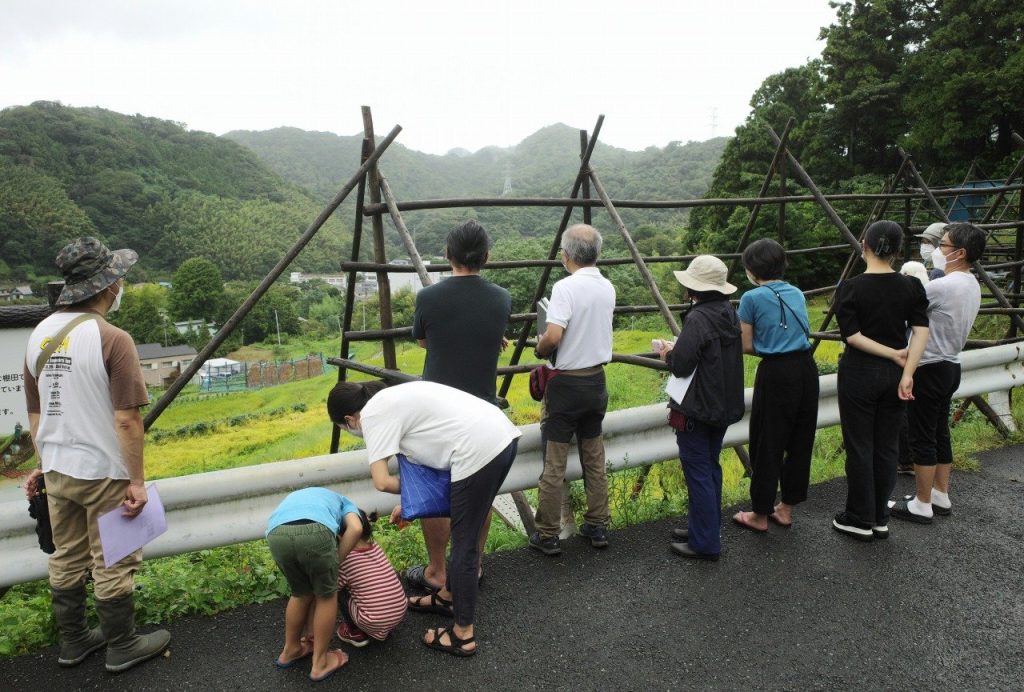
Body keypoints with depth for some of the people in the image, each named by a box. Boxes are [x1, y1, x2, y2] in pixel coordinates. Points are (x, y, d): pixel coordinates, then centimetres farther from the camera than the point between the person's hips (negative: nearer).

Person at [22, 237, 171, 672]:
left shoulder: (40, 335, 3)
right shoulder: (111, 339, -20)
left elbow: (35, 412, 10)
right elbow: (126, 419, -21)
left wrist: (43, 463, 20)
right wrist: (137, 480, -15)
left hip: (57, 472, 7)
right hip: (103, 473, -7)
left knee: (67, 562, 19)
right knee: (112, 565, 7)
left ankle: (73, 643, 34)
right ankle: (122, 648, 22)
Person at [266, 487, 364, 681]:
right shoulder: (343, 502, 38)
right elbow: (355, 529, 11)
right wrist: (335, 563, 17)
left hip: (277, 535, 4)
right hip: (315, 531, -4)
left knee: (301, 594, 31)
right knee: (326, 595, 21)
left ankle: (290, 650, 49)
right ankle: (320, 663, 31)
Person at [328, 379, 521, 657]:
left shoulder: (372, 414, 0)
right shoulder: (395, 397, 25)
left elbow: (382, 481, -8)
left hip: (480, 451, -9)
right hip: (504, 435, 9)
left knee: (464, 545, 6)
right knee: (464, 533, 25)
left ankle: (463, 636, 20)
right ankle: (448, 596, 45)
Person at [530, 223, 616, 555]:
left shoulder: (565, 288, -19)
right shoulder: (608, 288, 3)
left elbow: (553, 335, -28)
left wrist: (540, 348, -8)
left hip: (566, 383, -6)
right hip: (597, 381, 6)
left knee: (554, 463, 4)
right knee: (595, 458, 17)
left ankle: (548, 535, 14)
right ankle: (597, 527, 26)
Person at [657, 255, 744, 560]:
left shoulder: (698, 318, -22)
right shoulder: (730, 314, 6)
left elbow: (681, 365, -25)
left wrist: (667, 354, -3)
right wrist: (677, 352, 12)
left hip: (697, 409, -9)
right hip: (724, 406, 9)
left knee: (698, 472, 0)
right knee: (711, 467, 19)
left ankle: (705, 543, 8)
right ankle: (707, 527, 32)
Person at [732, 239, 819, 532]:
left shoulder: (752, 298, -7)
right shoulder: (796, 293, 10)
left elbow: (746, 346, -3)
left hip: (775, 374, -6)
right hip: (806, 369, 6)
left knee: (767, 445, 6)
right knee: (800, 441, 16)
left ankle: (760, 514, 17)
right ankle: (786, 507, 29)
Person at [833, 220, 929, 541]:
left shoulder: (850, 288, -10)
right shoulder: (912, 286, -1)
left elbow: (852, 336, -16)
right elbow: (921, 331, -10)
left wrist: (894, 355, -10)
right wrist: (907, 373, -15)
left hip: (859, 373, -4)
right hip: (893, 375, 4)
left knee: (859, 447, 5)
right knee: (886, 446, 12)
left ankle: (860, 520, 15)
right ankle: (880, 519, 22)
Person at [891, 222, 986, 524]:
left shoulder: (942, 287, -24)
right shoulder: (972, 285, 7)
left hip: (929, 370, -9)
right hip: (950, 366, 9)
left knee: (922, 438, 0)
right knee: (939, 434, 18)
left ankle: (922, 505, 9)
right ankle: (940, 496, 28)